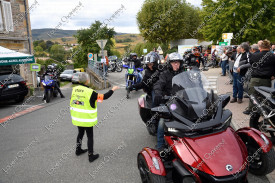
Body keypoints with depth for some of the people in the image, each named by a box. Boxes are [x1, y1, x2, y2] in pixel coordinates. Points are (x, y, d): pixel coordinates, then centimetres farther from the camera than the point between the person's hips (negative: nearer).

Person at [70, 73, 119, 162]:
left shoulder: (74, 89, -3)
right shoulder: (90, 92, -22)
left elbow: (72, 103, 8)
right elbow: (104, 97, -16)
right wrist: (113, 89, -4)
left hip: (76, 118, 6)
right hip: (87, 119, -6)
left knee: (80, 133, 26)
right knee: (90, 137, 9)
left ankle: (78, 150, 43)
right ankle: (91, 156, 18)